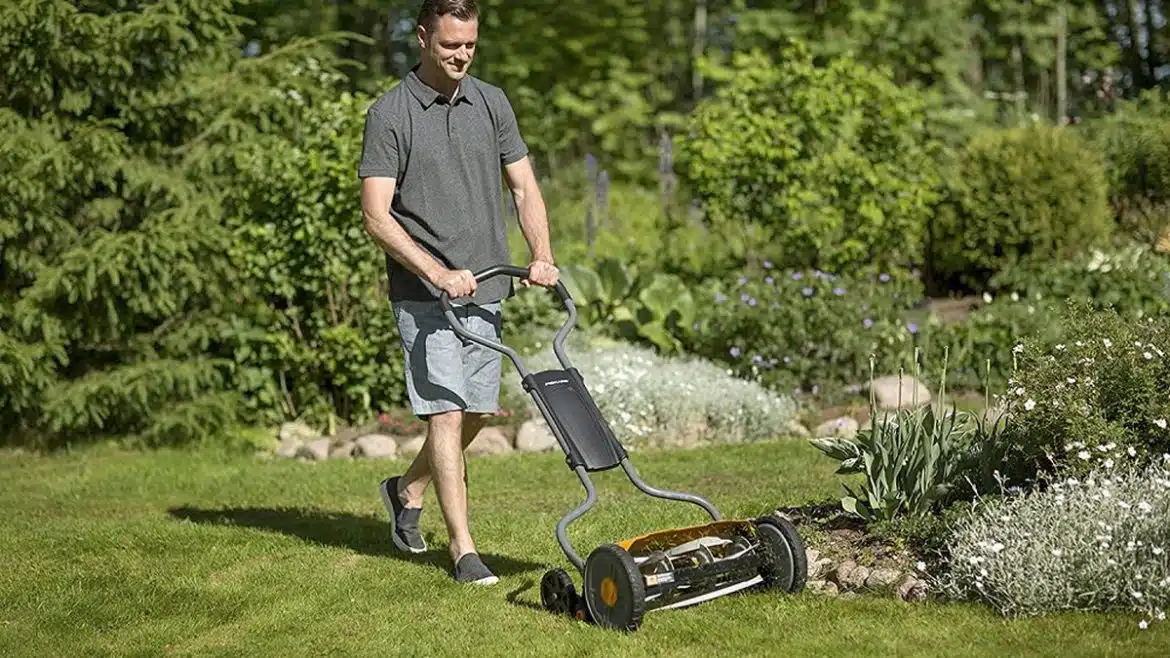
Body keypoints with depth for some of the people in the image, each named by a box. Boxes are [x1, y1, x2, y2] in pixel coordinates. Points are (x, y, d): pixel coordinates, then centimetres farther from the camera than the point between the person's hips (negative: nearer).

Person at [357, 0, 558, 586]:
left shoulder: (492, 103, 9)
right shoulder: (389, 113, -7)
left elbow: (524, 188, 10)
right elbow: (376, 216, -12)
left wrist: (542, 256, -6)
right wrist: (439, 272, -21)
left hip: (486, 288, 6)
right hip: (423, 293, -5)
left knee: (478, 411, 12)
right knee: (446, 411, -8)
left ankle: (407, 489, 35)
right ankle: (462, 547, -2)